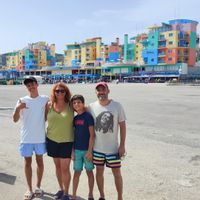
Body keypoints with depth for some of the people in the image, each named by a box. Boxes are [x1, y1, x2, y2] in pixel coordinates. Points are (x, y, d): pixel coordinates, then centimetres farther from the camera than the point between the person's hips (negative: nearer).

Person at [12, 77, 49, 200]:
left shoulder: (45, 99, -3)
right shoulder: (22, 101, -4)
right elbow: (15, 120, -6)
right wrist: (17, 109, -23)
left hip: (40, 137, 0)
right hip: (26, 138, 0)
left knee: (39, 161, 13)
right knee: (28, 162, 10)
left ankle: (38, 186, 31)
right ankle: (29, 189, 24)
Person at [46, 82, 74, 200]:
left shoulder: (71, 105, -7)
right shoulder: (49, 105, -1)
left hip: (67, 141, -3)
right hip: (52, 140, 3)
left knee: (65, 168, 1)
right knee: (57, 166, 16)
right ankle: (61, 189, 34)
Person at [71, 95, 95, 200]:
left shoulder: (88, 116, -11)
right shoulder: (75, 118, 6)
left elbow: (92, 135, -13)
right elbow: (74, 134, 11)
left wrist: (89, 151, -15)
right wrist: (72, 150, 7)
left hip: (87, 150, -4)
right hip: (77, 150, 4)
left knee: (89, 172, 9)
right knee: (77, 172, 11)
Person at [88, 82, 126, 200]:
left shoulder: (117, 106, -8)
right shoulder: (91, 107, -5)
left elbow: (122, 125, -4)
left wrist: (122, 145, -6)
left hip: (113, 148, -1)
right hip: (97, 148, 2)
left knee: (117, 173, 9)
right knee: (99, 172, 15)